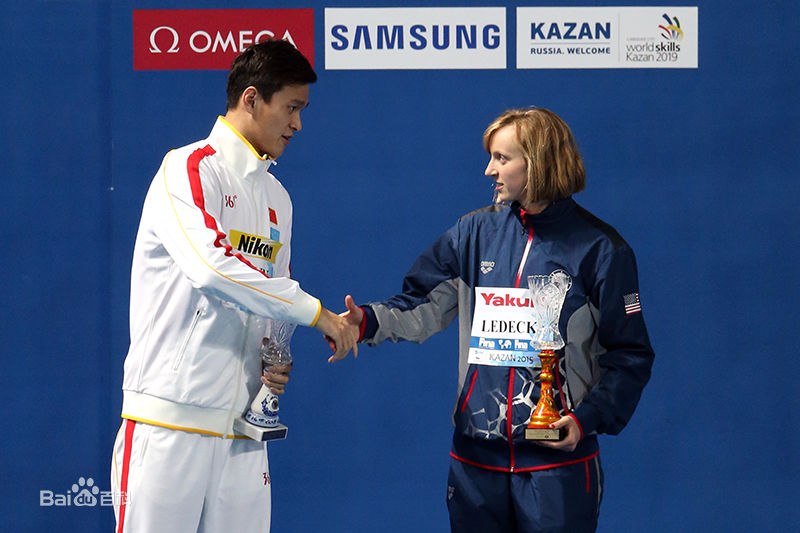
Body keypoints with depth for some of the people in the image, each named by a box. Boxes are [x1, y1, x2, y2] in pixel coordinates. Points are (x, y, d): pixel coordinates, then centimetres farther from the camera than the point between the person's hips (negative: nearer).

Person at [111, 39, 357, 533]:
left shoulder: (277, 198, 18)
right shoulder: (188, 169, -5)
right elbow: (212, 264, -21)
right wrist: (316, 311, -17)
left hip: (241, 426, 7)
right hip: (171, 416, -6)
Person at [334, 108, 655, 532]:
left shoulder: (599, 249, -2)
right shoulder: (474, 233, 9)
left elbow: (629, 356, -1)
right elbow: (424, 307, 5)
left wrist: (586, 419, -13)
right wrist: (368, 321, -14)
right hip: (477, 456, 3)